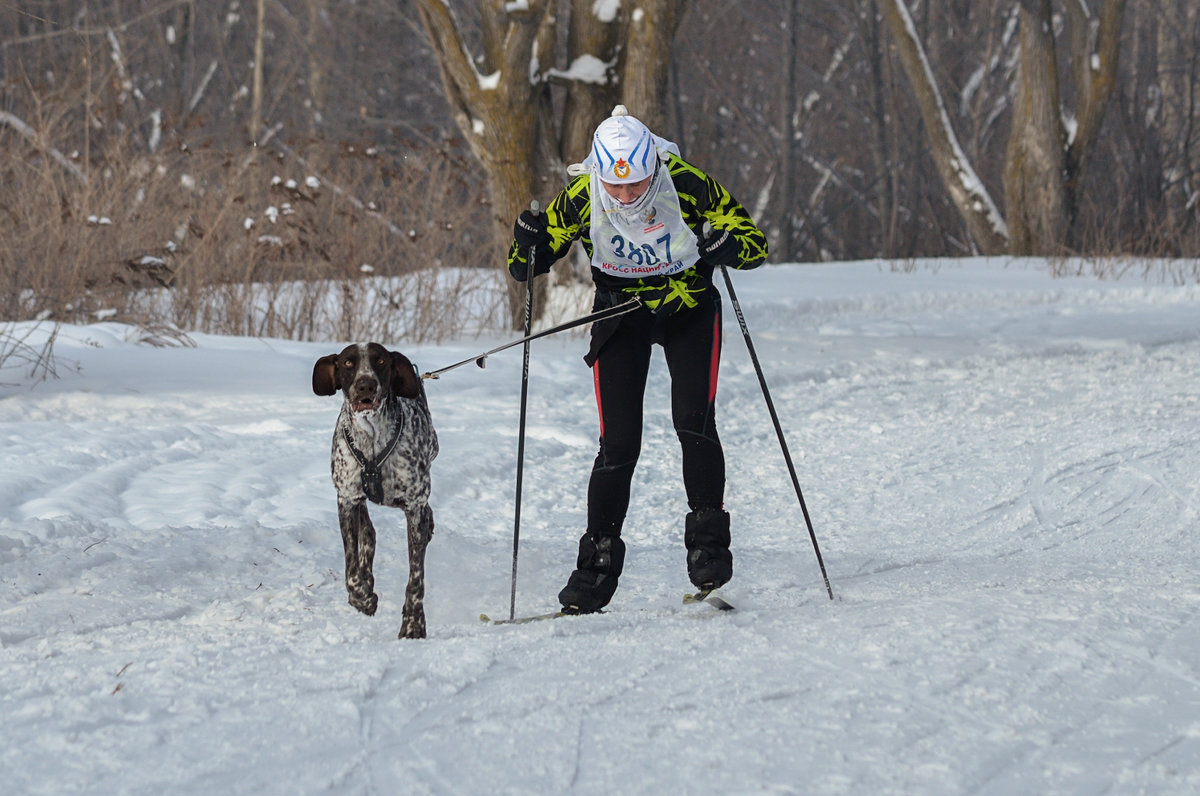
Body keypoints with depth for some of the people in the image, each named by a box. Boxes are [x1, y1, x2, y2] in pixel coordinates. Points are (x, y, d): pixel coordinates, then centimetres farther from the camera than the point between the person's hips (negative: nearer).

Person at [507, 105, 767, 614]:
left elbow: (757, 245, -18)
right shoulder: (581, 198, -22)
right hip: (621, 313, 1)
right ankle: (598, 566, 5)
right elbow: (524, 267, -11)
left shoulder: (688, 186, -26)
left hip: (689, 308, -1)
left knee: (693, 422, -18)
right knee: (619, 443, -7)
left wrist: (727, 247, -40)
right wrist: (528, 243, -34)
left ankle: (708, 541, -3)